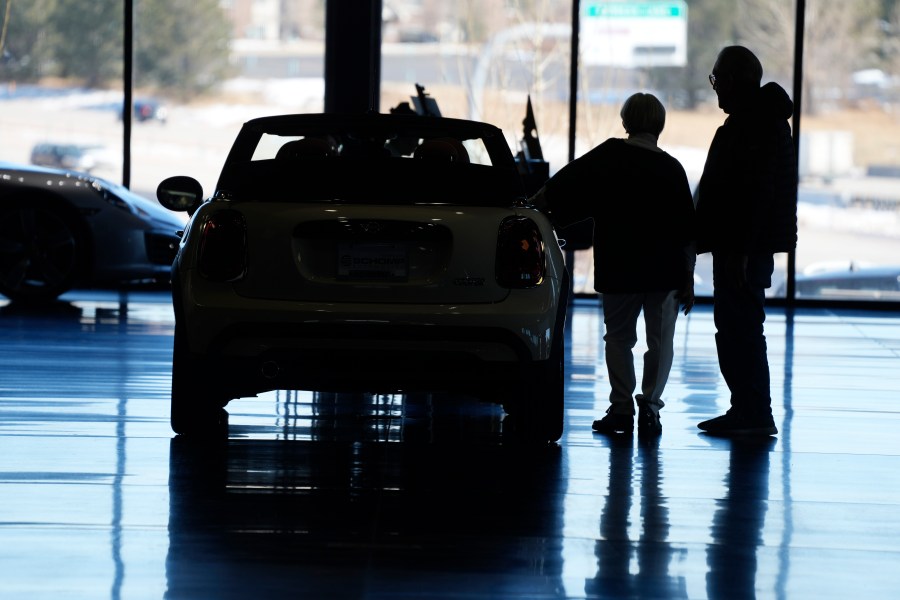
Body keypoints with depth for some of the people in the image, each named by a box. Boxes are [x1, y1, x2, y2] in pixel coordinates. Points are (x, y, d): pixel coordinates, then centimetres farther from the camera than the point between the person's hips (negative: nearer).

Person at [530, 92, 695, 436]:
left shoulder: (608, 157, -4)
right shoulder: (670, 169, -1)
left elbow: (557, 188, -5)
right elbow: (686, 232, 0)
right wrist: (688, 278, 5)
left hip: (617, 271, 0)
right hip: (664, 272, 0)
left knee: (618, 338, 10)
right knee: (660, 340, 9)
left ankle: (621, 409, 3)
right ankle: (650, 404, 0)